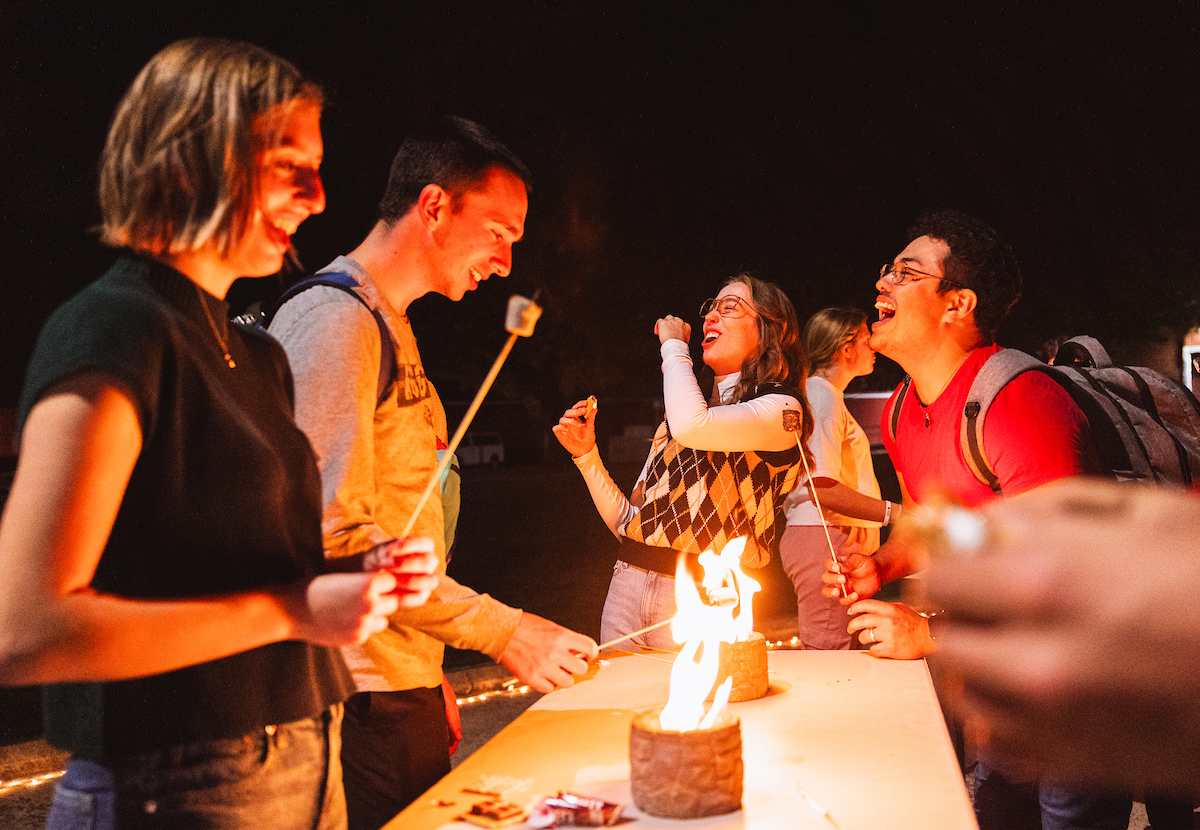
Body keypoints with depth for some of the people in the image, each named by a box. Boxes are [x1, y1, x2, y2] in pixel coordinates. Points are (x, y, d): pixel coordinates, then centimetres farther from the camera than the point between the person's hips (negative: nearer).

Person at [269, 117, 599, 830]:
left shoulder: (389, 326, 17)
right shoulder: (335, 321, -15)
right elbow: (338, 537, -22)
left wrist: (428, 672, 18)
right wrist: (505, 630, -19)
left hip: (401, 684, 9)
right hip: (360, 693, -9)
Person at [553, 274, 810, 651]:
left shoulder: (781, 408, -3)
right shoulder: (687, 406, 16)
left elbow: (692, 426, -25)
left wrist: (674, 346, -7)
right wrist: (586, 453, 5)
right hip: (627, 587, 6)